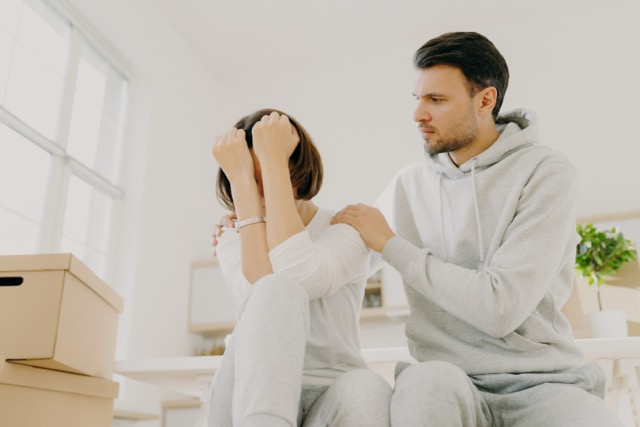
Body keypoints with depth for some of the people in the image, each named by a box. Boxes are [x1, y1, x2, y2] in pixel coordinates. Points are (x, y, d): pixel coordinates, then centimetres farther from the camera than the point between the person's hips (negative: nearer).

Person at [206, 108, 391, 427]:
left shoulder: (346, 230, 2)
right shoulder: (232, 242, 7)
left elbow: (300, 279, -24)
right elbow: (268, 293, -19)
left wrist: (273, 159, -18)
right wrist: (241, 179, -15)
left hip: (330, 400, 0)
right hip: (252, 397, 1)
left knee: (365, 390, -38)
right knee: (276, 292, -30)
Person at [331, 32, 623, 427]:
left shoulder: (546, 172, -6)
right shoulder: (408, 185, 7)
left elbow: (502, 307, -16)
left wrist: (390, 244, -10)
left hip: (542, 382, -2)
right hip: (447, 383, 2)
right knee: (425, 381, -32)